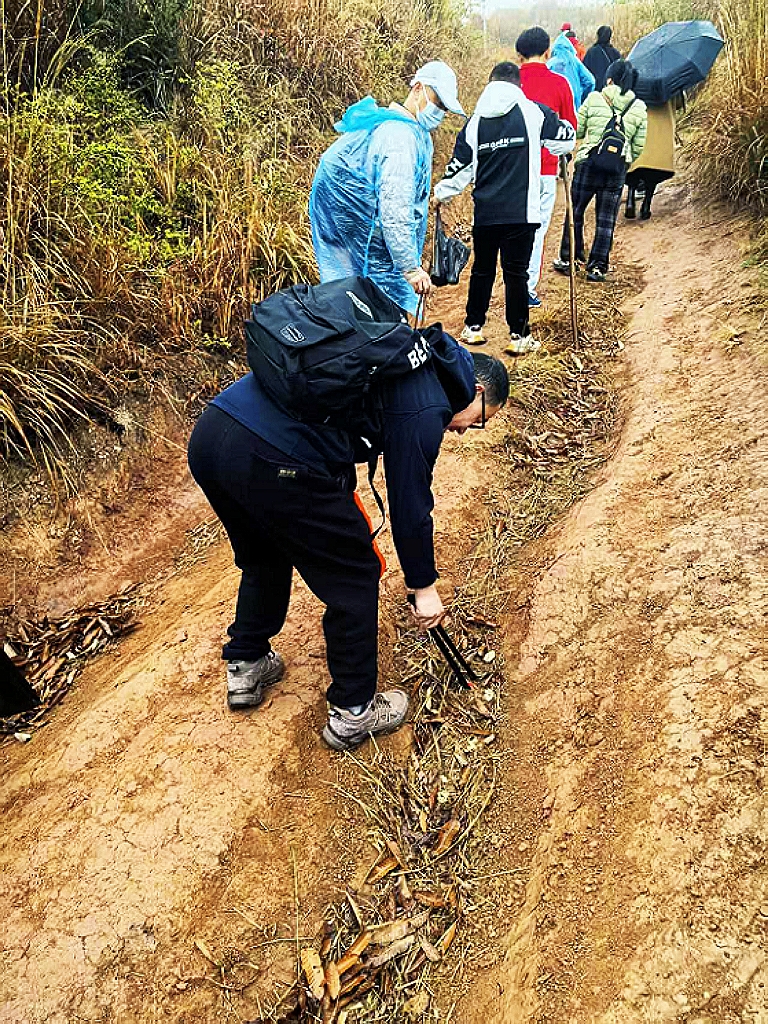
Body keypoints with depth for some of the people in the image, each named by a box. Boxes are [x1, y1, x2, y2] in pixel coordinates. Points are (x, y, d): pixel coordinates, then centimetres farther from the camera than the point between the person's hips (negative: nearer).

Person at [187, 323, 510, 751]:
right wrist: (424, 587, 16)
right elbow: (410, 503, 2)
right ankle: (352, 714, 24)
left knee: (264, 558, 33)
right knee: (355, 579, 10)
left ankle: (245, 667, 46)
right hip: (272, 464, -9)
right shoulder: (428, 406, -1)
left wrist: (347, 519, 42)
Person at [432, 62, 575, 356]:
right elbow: (566, 140, 9)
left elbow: (461, 165, 10)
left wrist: (442, 194, 24)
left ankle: (472, 327, 22)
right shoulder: (534, 113, 1)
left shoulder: (476, 121, 8)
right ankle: (519, 336, 5)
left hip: (485, 212, 3)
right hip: (521, 211, -3)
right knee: (516, 272, 1)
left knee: (482, 269, 15)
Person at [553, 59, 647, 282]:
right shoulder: (639, 108, 4)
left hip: (588, 163, -2)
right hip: (618, 170, 2)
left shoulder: (594, 99, -2)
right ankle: (597, 267, 9)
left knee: (575, 212, 12)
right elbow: (638, 147, 5)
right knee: (606, 219, 8)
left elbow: (577, 131, 2)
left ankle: (567, 259, 18)